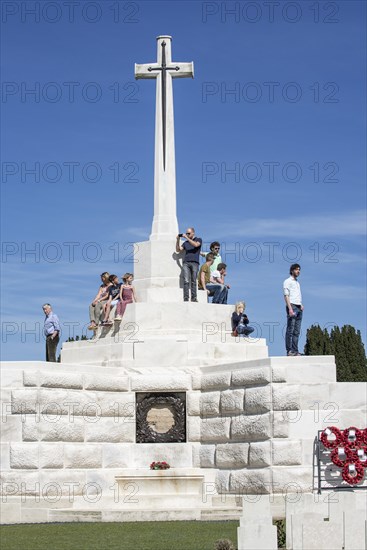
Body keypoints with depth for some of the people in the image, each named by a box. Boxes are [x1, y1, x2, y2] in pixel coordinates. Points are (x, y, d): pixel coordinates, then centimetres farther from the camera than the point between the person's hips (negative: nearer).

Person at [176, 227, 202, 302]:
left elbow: (196, 245, -10)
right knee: (186, 281, -10)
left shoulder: (198, 240, 12)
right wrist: (178, 240, 5)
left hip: (194, 263, -2)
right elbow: (178, 250, 16)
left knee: (193, 281, -5)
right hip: (186, 263, 2)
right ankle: (186, 298, -16)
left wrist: (186, 237, -10)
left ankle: (194, 298, -3)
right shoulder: (186, 243, 23)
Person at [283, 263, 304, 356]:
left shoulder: (297, 282, 24)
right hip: (292, 306, -8)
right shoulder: (287, 281, 0)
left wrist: (301, 305, 10)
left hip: (299, 308, 8)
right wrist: (290, 308, -18)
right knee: (290, 330, -10)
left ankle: (295, 350, 3)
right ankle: (289, 350, -13)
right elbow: (286, 296, -9)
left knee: (297, 331, 4)